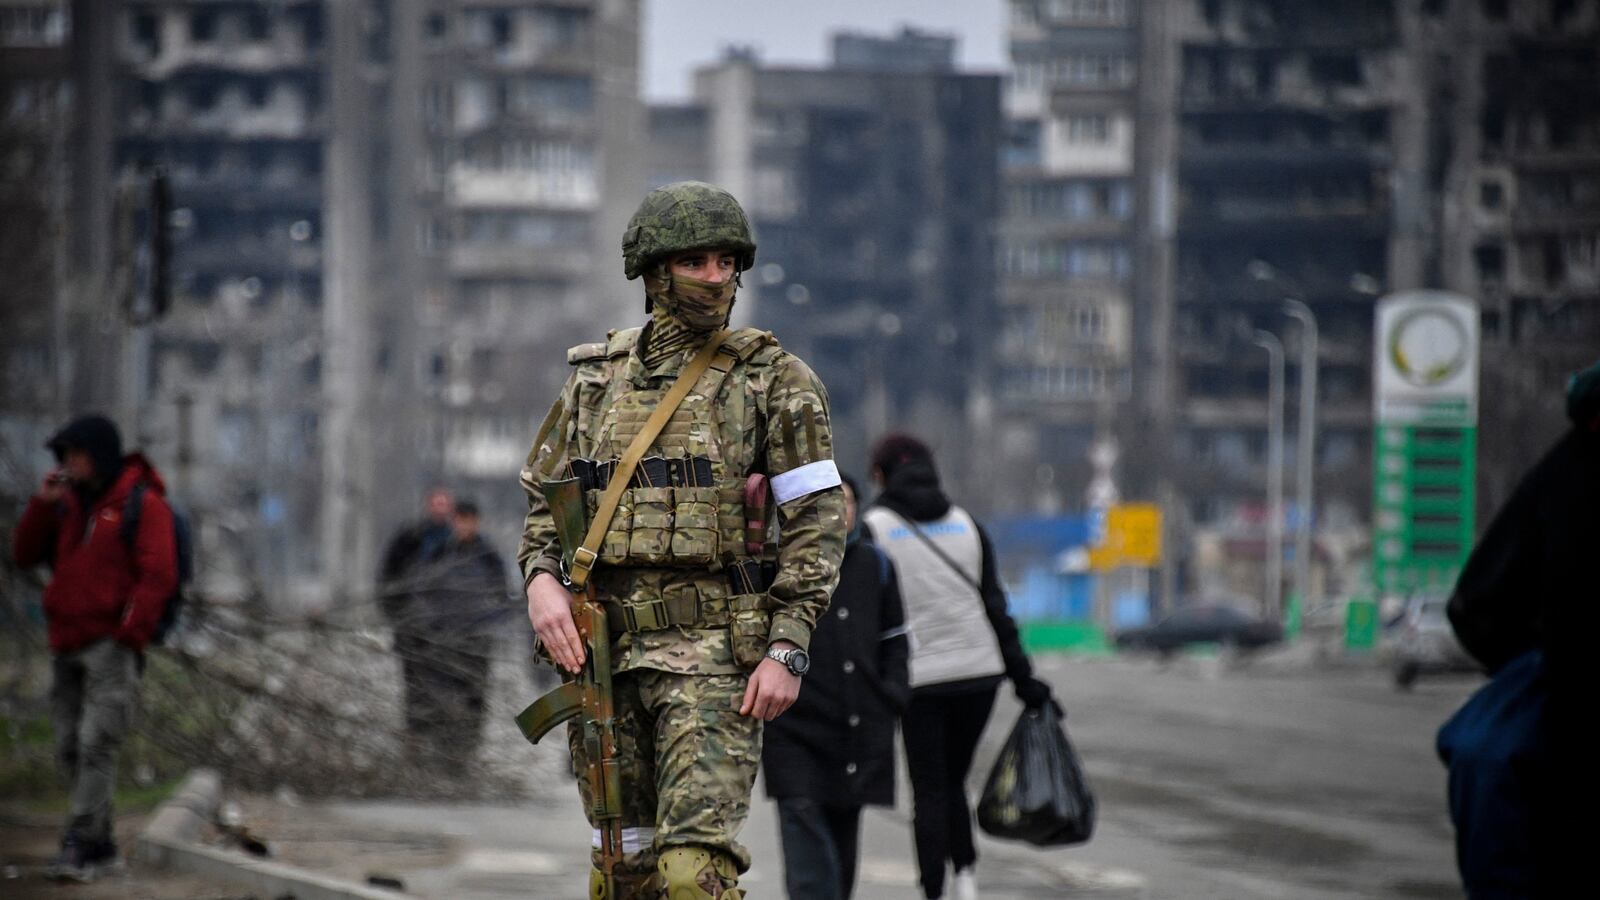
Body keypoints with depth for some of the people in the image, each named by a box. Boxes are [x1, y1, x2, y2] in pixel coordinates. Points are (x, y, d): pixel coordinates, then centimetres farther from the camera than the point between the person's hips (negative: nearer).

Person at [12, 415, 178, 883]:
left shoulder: (142, 504, -5)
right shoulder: (69, 504, 15)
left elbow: (158, 576, -11)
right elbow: (26, 554, 12)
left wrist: (127, 637, -17)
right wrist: (43, 504, -2)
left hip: (112, 646, -7)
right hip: (67, 646, 7)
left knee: (96, 744, -15)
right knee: (71, 748, 6)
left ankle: (78, 846, -19)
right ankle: (100, 845, 13)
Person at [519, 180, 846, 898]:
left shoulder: (772, 377, 0)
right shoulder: (597, 377, 12)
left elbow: (819, 519, -3)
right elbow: (544, 500, 18)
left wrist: (787, 649, -12)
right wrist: (542, 579, -3)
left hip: (714, 649, -5)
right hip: (605, 648, 5)